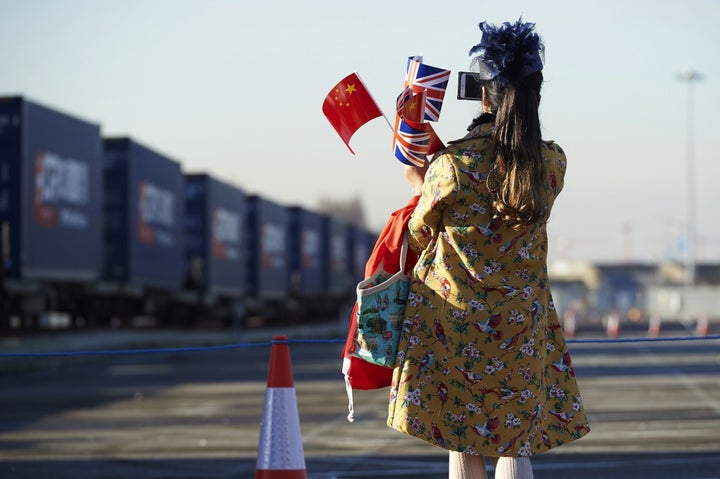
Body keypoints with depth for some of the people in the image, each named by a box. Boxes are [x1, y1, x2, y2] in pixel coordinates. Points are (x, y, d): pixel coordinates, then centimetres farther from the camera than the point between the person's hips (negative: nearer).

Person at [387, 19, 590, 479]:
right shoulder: (553, 163, -5)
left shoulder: (450, 165, -15)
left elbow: (420, 234, 0)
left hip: (453, 320, -2)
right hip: (521, 327, 2)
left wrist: (420, 182, 19)